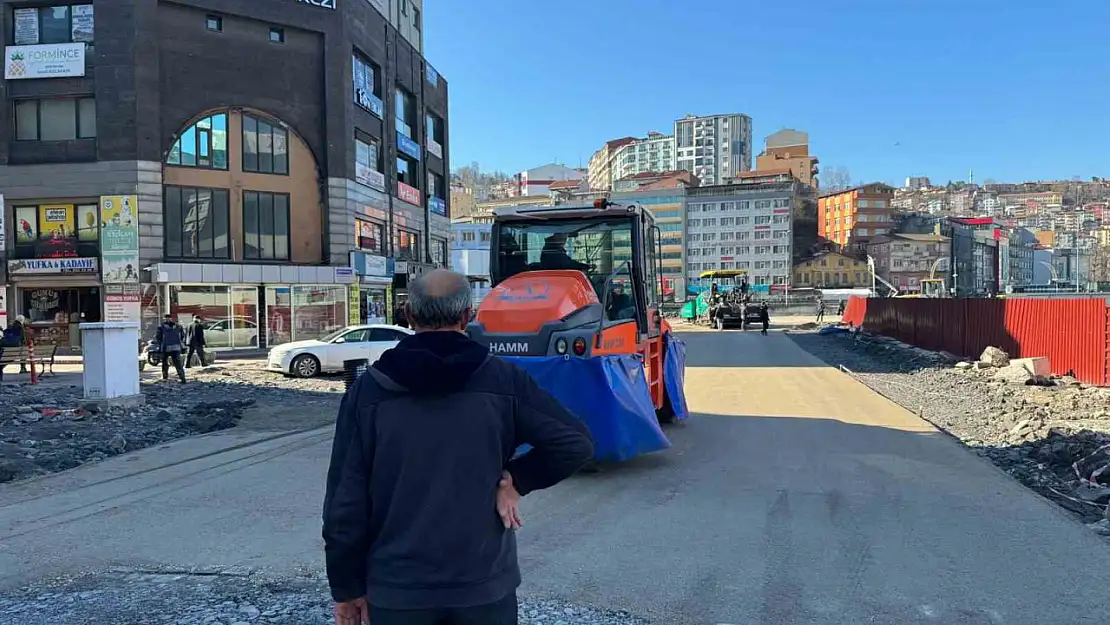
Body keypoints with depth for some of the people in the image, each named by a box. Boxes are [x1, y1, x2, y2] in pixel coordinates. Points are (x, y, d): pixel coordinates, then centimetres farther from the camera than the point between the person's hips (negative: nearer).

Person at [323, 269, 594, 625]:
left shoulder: (369, 390, -7)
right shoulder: (502, 379, -7)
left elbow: (345, 501, -5)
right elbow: (576, 444, -9)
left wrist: (347, 587, 5)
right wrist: (515, 479, -2)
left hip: (397, 589, 0)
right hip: (484, 585, 0)